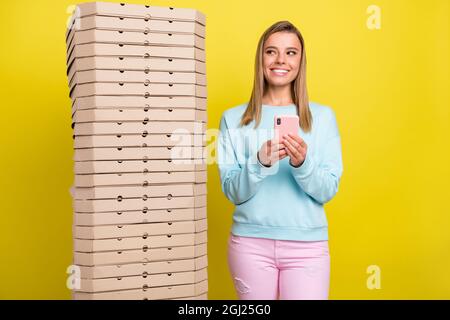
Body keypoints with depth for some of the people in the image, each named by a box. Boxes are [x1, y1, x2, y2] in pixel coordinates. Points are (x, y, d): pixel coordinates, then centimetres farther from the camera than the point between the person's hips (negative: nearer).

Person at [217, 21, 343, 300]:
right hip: (251, 242, 0)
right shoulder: (234, 118, 2)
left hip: (307, 245, 0)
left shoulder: (323, 116, 2)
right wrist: (259, 163, -19)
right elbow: (232, 192, -1)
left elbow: (328, 190, 0)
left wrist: (302, 163, -19)